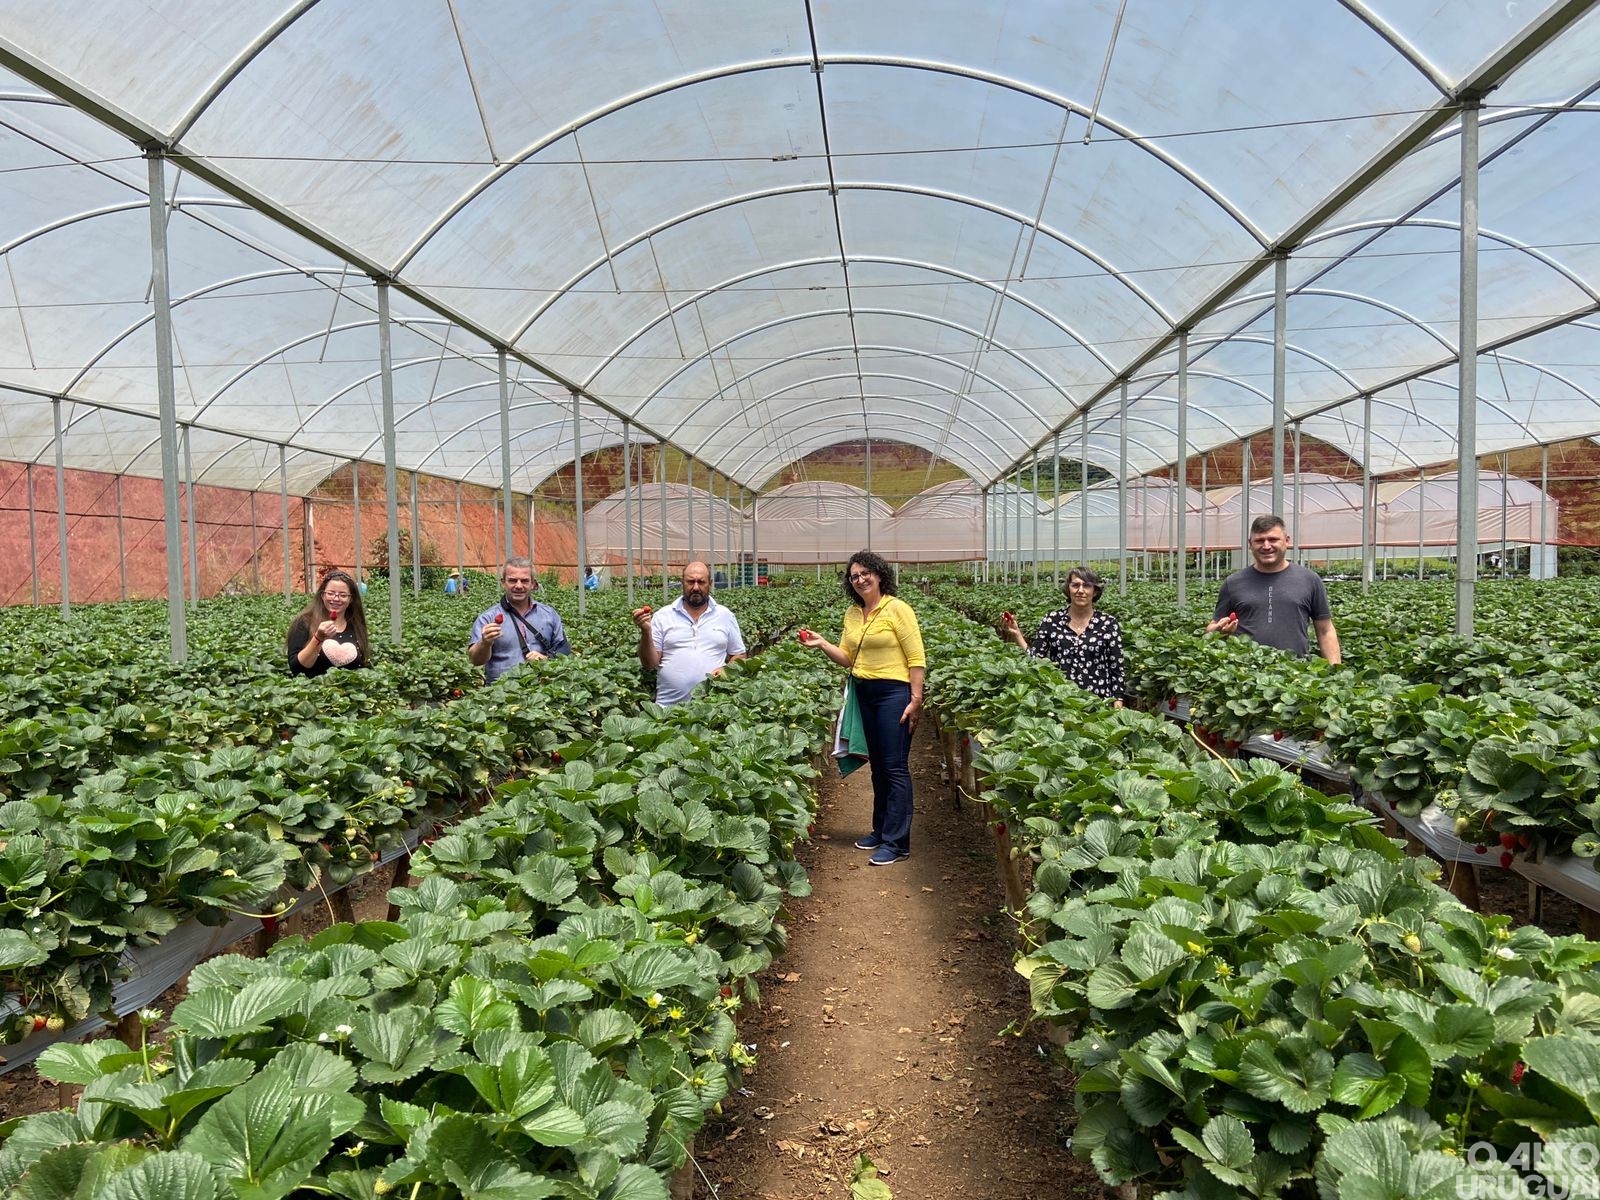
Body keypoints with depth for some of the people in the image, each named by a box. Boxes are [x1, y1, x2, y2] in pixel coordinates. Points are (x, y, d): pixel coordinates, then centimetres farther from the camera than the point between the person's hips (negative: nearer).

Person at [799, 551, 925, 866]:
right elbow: (847, 658, 12)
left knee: (895, 767, -5)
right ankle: (881, 830, 28)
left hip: (894, 692, -7)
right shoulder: (852, 614, 10)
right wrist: (822, 644, -4)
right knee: (877, 766, 16)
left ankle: (897, 842, 0)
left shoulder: (897, 609, -10)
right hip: (864, 694, 7)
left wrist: (916, 700, -17)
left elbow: (917, 659, -11)